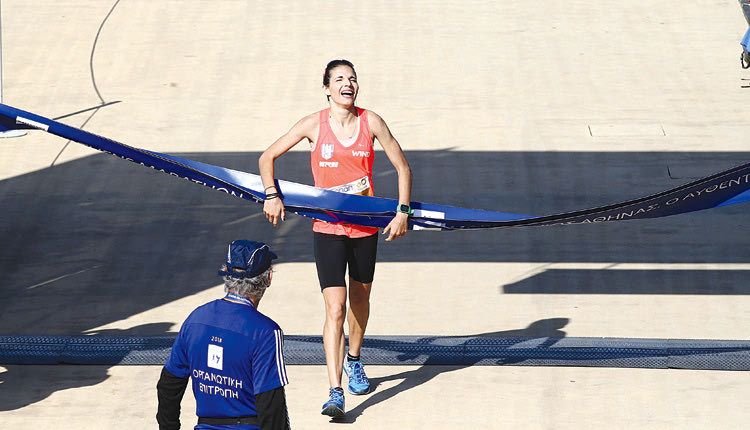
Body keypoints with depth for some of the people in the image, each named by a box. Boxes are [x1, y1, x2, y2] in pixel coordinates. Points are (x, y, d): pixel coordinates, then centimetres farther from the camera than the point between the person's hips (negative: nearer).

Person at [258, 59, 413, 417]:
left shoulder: (371, 122, -4)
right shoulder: (314, 125, -7)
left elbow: (402, 167, 6)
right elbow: (267, 157, 3)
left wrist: (403, 212, -2)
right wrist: (272, 195, -10)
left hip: (366, 226, 3)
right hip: (328, 227, -3)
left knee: (360, 299, 20)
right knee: (335, 309, -14)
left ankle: (353, 361, 47)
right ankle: (335, 392, -18)